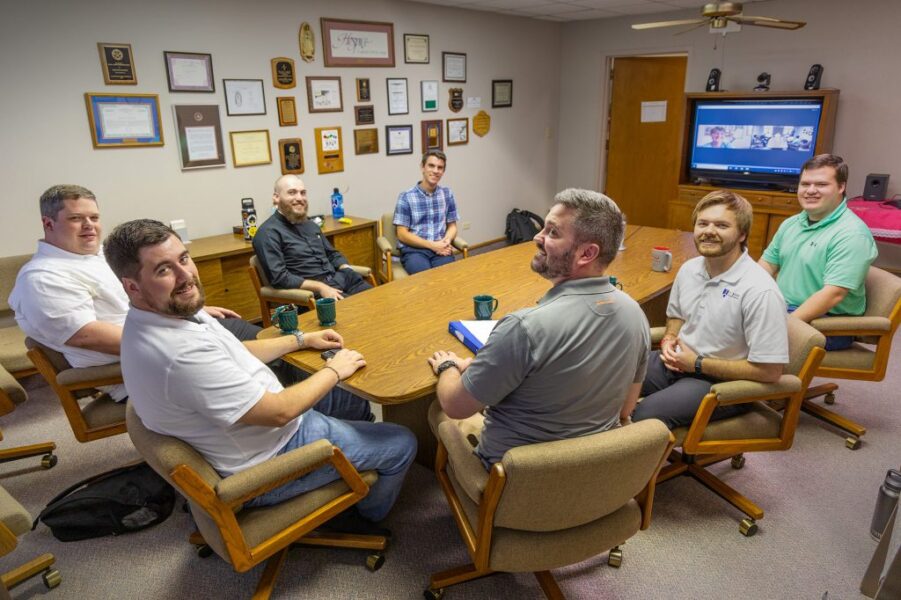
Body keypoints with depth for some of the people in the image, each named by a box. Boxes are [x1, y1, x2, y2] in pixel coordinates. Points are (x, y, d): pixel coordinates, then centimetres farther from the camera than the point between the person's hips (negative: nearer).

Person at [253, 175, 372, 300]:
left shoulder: (310, 225, 19)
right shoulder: (268, 232, -6)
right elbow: (279, 278, -15)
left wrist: (350, 273, 6)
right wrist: (320, 287, -20)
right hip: (312, 292, -7)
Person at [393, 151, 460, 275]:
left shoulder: (447, 194, 14)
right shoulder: (406, 197, 1)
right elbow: (402, 234, -2)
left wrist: (447, 240, -6)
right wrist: (432, 245, -12)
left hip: (441, 249, 3)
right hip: (413, 249, -3)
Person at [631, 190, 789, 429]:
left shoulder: (760, 291, -20)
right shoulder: (689, 269, 2)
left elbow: (769, 371, -19)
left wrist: (698, 364, -15)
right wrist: (669, 339, -1)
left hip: (724, 382, -7)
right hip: (678, 362, 7)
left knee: (647, 413, -30)